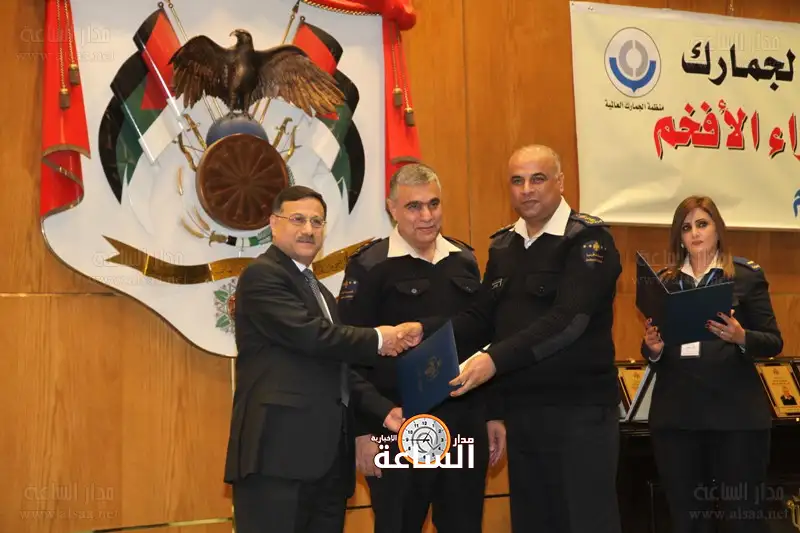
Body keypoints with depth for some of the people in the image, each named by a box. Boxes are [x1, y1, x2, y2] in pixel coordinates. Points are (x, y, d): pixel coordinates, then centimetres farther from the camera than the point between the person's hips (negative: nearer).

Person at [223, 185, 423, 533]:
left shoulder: (318, 290, 23)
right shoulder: (262, 275, -7)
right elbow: (310, 335, -20)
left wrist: (383, 410, 7)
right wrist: (377, 340, -7)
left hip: (327, 455, 9)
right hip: (278, 453, -9)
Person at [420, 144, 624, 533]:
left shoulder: (588, 238, -10)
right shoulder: (503, 245, 12)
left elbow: (567, 321, -22)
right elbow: (482, 318, 10)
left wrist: (496, 359, -30)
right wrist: (425, 330, -7)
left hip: (579, 411, -6)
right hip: (520, 410, 7)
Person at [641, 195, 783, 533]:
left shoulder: (747, 276, 4)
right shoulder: (664, 281, 11)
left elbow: (774, 342, 1)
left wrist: (741, 337, -19)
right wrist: (652, 348, -8)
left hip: (736, 412, -2)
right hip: (675, 414, 3)